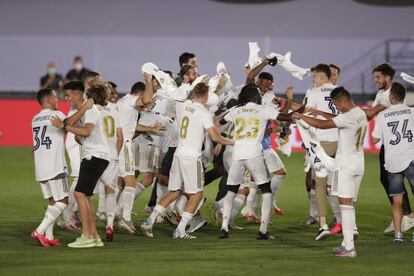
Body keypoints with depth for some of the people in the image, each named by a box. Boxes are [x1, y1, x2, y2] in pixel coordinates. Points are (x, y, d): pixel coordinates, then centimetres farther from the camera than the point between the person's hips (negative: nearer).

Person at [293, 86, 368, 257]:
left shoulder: (349, 117, -18)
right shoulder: (360, 114, 11)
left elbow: (322, 125, -20)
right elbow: (337, 119, 29)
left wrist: (301, 116, -8)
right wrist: (318, 112, 22)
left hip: (346, 165, -9)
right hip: (358, 165, 9)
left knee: (345, 203, -10)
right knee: (349, 205, 14)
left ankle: (349, 248, -15)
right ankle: (347, 243, 18)